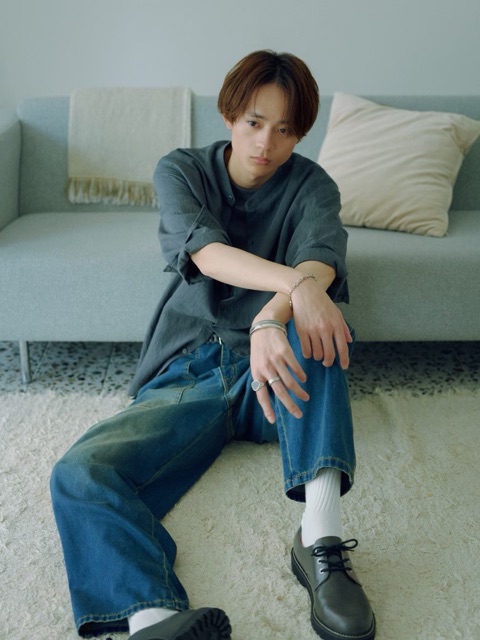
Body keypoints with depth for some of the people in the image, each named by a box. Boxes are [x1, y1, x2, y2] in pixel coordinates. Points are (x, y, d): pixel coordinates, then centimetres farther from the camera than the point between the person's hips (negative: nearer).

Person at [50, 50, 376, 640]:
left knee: (315, 321, -34)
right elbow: (203, 250, -18)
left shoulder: (311, 185, 5)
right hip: (188, 375, 0)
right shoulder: (181, 171, 3)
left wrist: (272, 319, -43)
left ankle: (320, 535, -41)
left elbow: (321, 259, -18)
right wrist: (295, 282, -39)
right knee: (79, 474, -26)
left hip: (271, 376, 1)